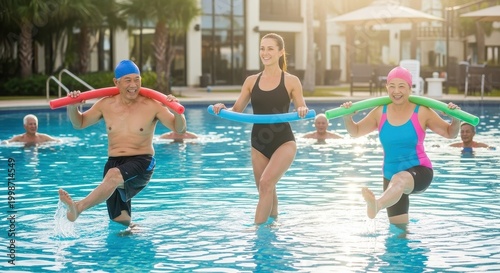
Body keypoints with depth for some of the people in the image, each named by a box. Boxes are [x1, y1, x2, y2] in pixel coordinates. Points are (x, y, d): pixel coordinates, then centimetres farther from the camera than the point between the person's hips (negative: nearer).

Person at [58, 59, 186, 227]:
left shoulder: (152, 106, -4)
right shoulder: (106, 105, 7)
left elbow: (179, 129, -5)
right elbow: (79, 123, 20)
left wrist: (176, 111, -26)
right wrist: (72, 107, -1)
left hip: (142, 163, -5)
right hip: (114, 163, 5)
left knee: (113, 175, -39)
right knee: (120, 221, 9)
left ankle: (78, 208, -56)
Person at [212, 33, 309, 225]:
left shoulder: (291, 81, -3)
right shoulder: (251, 81, 6)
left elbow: (302, 111, -2)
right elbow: (236, 110, 7)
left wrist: (303, 111, -26)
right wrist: (222, 108, -14)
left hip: (283, 143, -4)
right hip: (259, 144, 4)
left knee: (266, 183, -22)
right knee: (266, 191, 12)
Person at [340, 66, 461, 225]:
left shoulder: (422, 113, -4)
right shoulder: (380, 113, 4)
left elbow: (450, 133, 4)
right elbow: (355, 131, 17)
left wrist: (455, 119, -17)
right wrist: (347, 117, -4)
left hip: (419, 171, -6)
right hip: (390, 175, 6)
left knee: (399, 180, -44)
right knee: (398, 228, 8)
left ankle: (377, 205, -74)